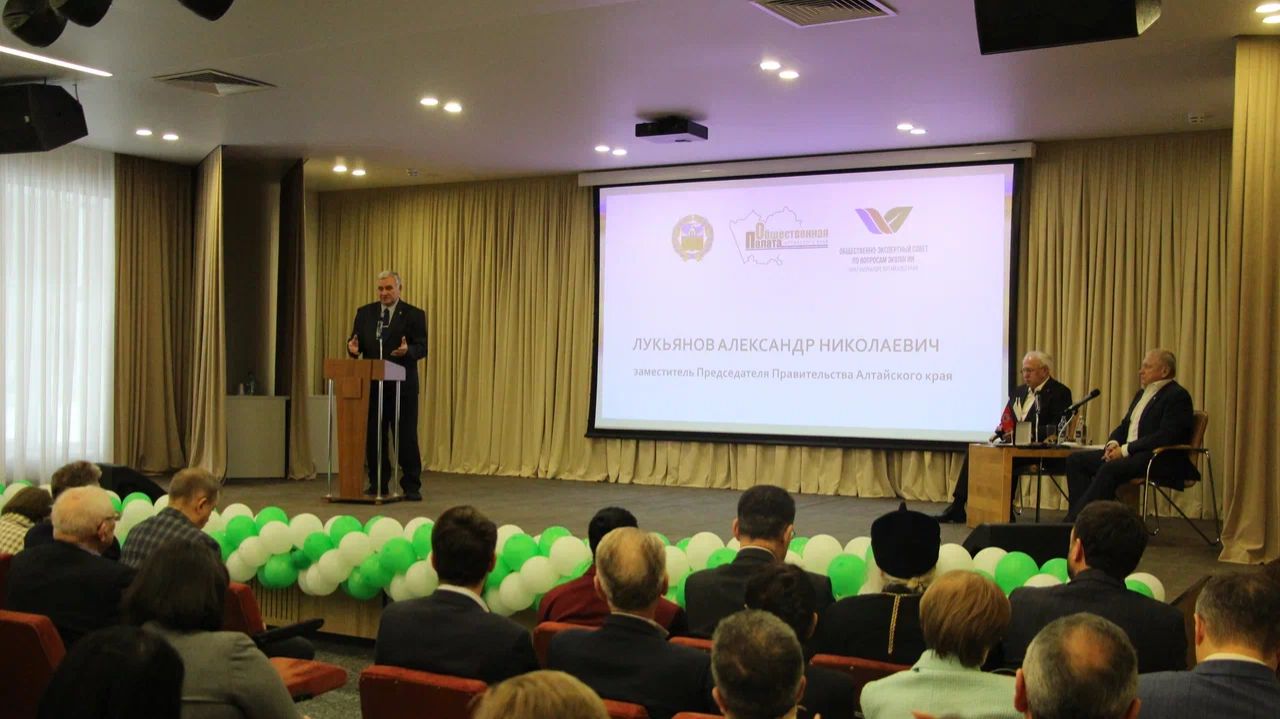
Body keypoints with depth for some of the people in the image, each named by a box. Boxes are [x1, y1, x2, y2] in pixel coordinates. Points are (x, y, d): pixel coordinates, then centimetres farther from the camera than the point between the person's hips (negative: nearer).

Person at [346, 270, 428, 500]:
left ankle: (411, 487, 4)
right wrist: (353, 347, -12)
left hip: (402, 386, -4)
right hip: (371, 384, 4)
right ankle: (378, 484, 17)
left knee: (407, 436, -2)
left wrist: (407, 350, -27)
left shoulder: (414, 315, -1)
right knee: (373, 436, 7)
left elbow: (422, 348, -6)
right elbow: (355, 341, 11)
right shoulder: (364, 313, 10)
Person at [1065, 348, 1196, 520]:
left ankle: (1073, 522, -33)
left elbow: (1166, 437, -19)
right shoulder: (1142, 394, 22)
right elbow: (1124, 426, 24)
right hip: (1127, 454, 10)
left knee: (1110, 469, -34)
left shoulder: (1177, 396, -7)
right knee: (1075, 460, -5)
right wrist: (1113, 443, 0)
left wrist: (1126, 449, -19)